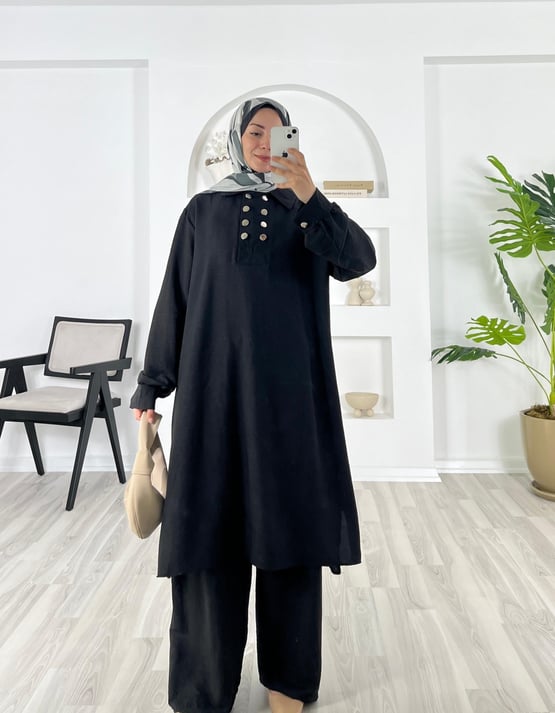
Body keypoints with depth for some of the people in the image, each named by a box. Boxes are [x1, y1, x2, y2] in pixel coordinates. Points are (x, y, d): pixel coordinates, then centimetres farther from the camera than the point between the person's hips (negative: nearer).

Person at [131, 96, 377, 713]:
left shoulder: (306, 209, 11)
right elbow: (175, 298, 7)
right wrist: (151, 387, 2)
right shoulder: (203, 211, 11)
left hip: (290, 389, 1)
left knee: (288, 520, 4)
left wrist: (310, 196, -21)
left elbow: (360, 260, -8)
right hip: (216, 387, 0)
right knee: (212, 522, 2)